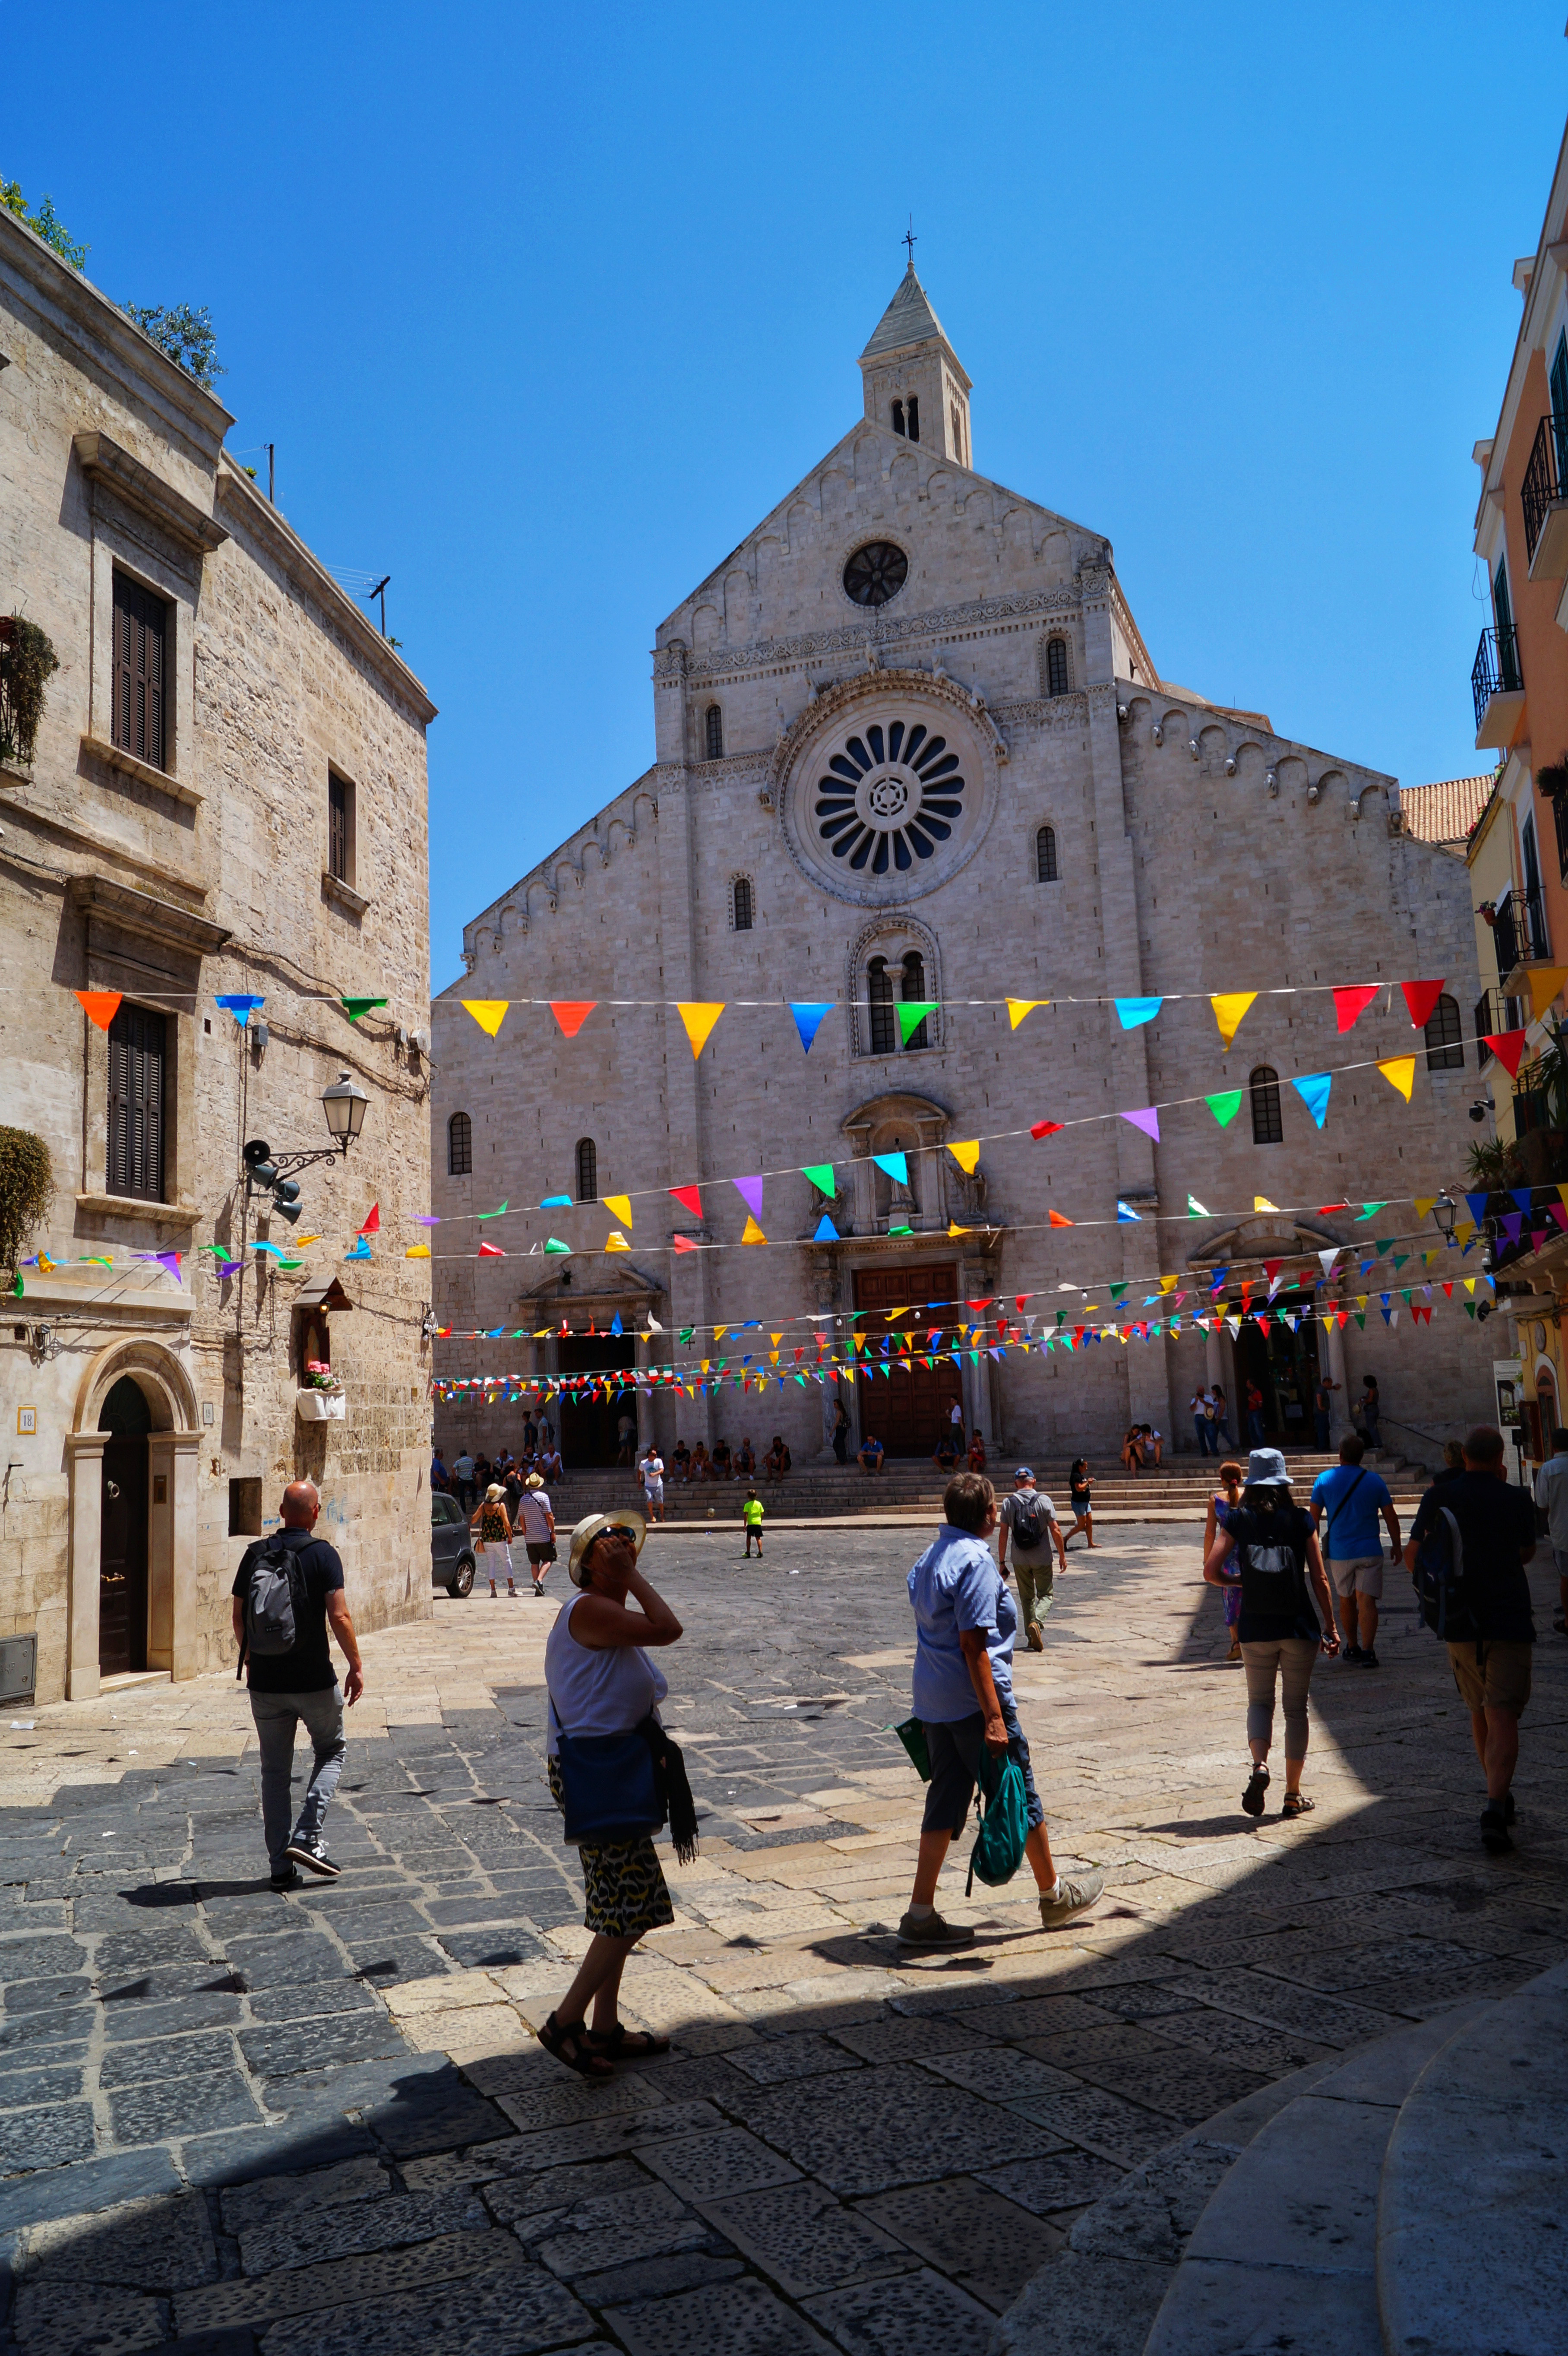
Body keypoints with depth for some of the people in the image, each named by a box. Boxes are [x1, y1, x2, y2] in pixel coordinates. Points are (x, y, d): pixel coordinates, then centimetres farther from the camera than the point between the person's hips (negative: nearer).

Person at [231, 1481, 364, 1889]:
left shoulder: (255, 1553, 3)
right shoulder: (322, 1554, -10)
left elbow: (239, 1617, 8)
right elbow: (339, 1616, -15)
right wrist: (356, 1666, -5)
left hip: (264, 1682, 4)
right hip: (313, 1680, -3)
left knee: (275, 1771, 13)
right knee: (331, 1751, 17)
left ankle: (281, 1866, 14)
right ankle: (307, 1838, 2)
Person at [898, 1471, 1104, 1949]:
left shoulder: (929, 1558, 10)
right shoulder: (976, 1562, -18)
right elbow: (974, 1645, -22)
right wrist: (994, 1718, -22)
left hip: (934, 1700, 8)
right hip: (973, 1699, -8)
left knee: (946, 1798, 11)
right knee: (1019, 1793, 9)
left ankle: (921, 1914, 10)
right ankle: (1054, 1895, 26)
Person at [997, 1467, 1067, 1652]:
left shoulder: (1008, 1503, -1)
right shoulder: (1044, 1501, -5)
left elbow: (1003, 1534, -3)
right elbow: (1055, 1530, -7)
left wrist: (1002, 1562, 3)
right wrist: (1062, 1555, 4)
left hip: (1020, 1560, 2)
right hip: (1042, 1559, -2)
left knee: (1027, 1598, 15)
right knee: (1045, 1595, 10)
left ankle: (1031, 1637, 16)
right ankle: (1036, 1622, -16)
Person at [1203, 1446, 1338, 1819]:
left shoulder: (1238, 1520, -2)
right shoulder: (1301, 1521, -2)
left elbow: (1211, 1572, -8)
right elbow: (1319, 1580, -1)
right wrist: (1330, 1628, 7)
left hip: (1256, 1628, 0)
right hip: (1299, 1627, 0)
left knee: (1260, 1701, 15)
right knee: (1296, 1708, 12)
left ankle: (1259, 1765, -11)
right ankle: (1293, 1795, 15)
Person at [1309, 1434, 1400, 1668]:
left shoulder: (1324, 1480, -1)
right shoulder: (1375, 1480, -1)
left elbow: (1314, 1518, 1)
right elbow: (1391, 1518, 4)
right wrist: (1397, 1547, 15)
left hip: (1339, 1552, 1)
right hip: (1369, 1551, -1)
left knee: (1346, 1602, 16)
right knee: (1367, 1601, -4)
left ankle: (1352, 1648, 27)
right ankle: (1367, 1651, -14)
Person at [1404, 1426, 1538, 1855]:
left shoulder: (1440, 1497, 0)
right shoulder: (1517, 1501, -3)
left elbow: (1412, 1558, 0)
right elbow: (1526, 1553, 15)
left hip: (1461, 1622, 2)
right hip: (1509, 1620, -2)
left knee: (1479, 1712, 18)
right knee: (1503, 1717, -6)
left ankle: (1499, 1797, 30)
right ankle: (1496, 1806, -22)